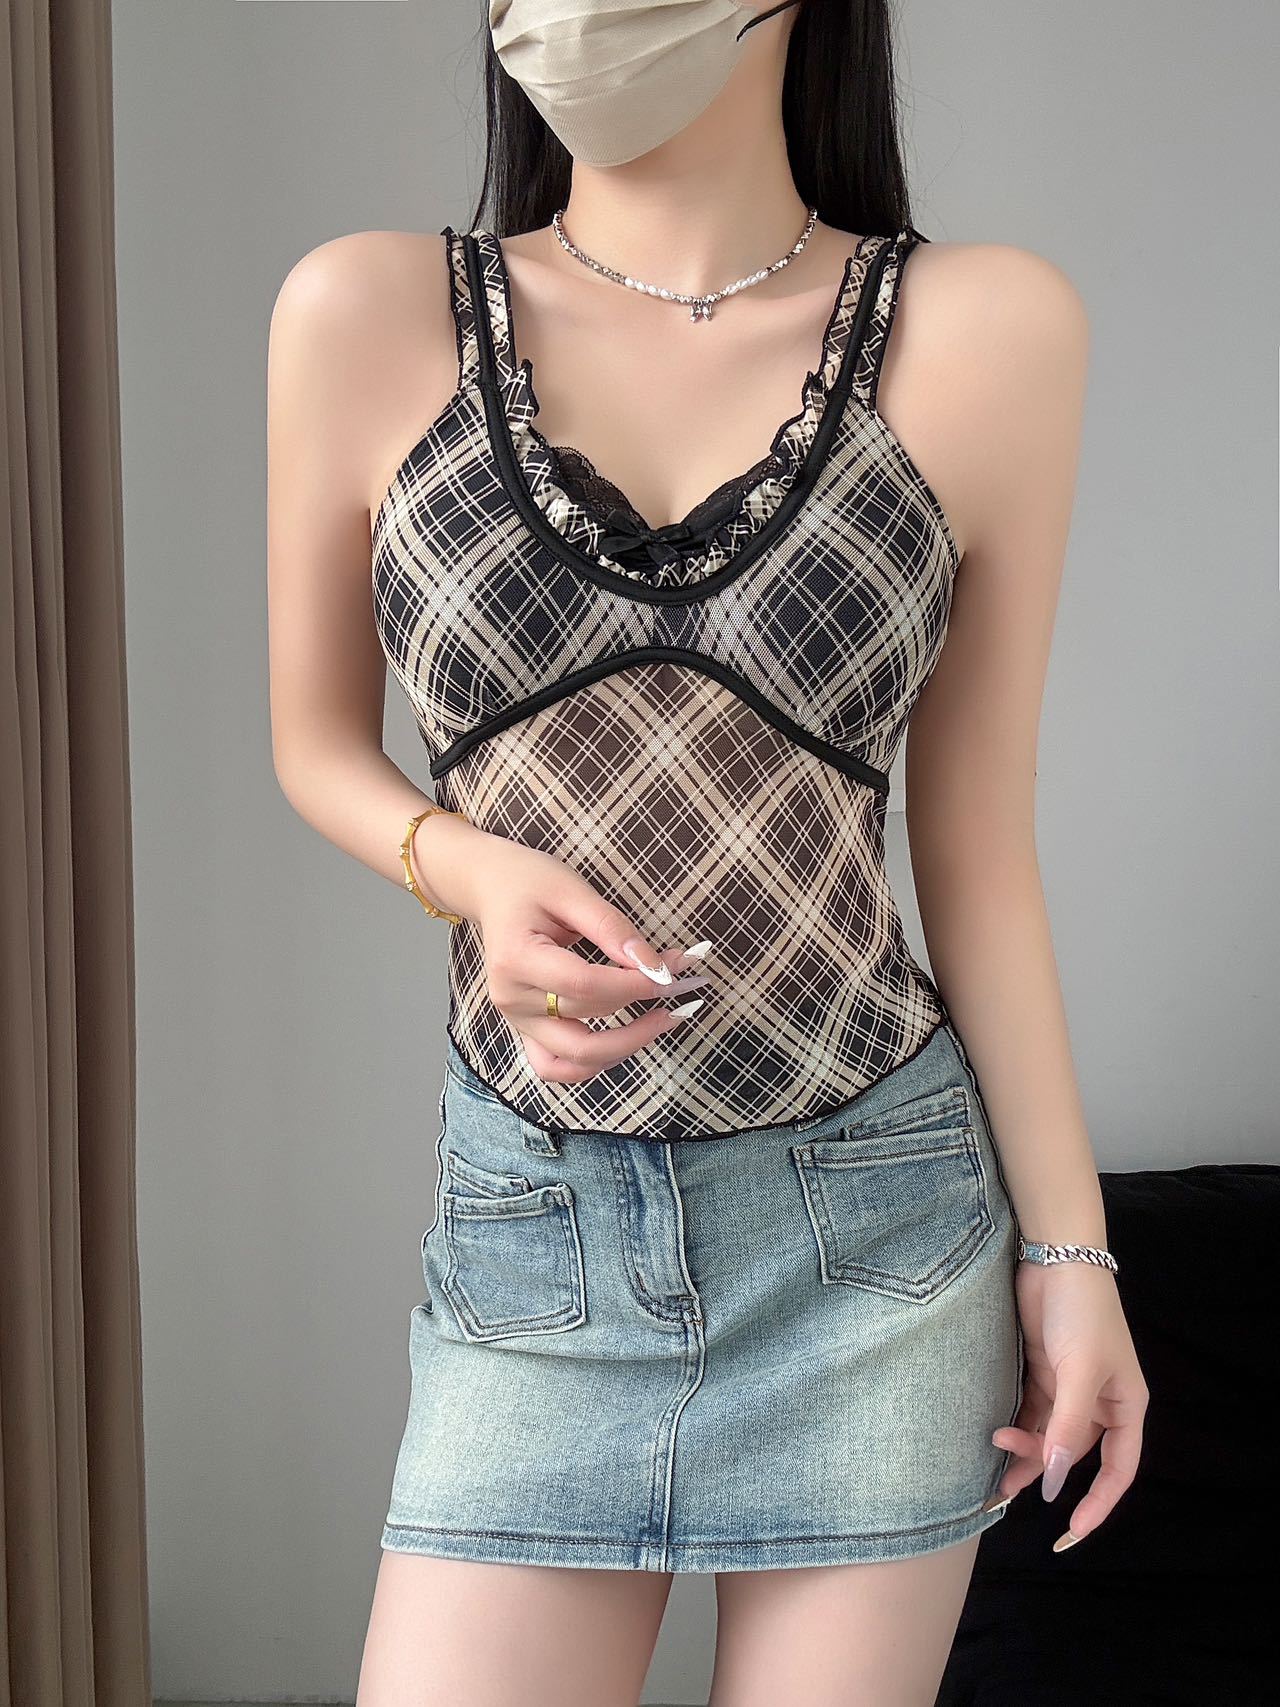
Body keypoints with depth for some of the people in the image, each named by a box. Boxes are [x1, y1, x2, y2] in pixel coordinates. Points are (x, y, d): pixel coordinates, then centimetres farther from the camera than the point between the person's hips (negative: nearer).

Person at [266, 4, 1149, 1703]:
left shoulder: (989, 333, -6)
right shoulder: (366, 318, -4)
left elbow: (978, 850, 1)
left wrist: (1069, 1245, 2)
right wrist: (465, 864, -12)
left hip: (878, 1232, 0)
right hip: (537, 1234, 1)